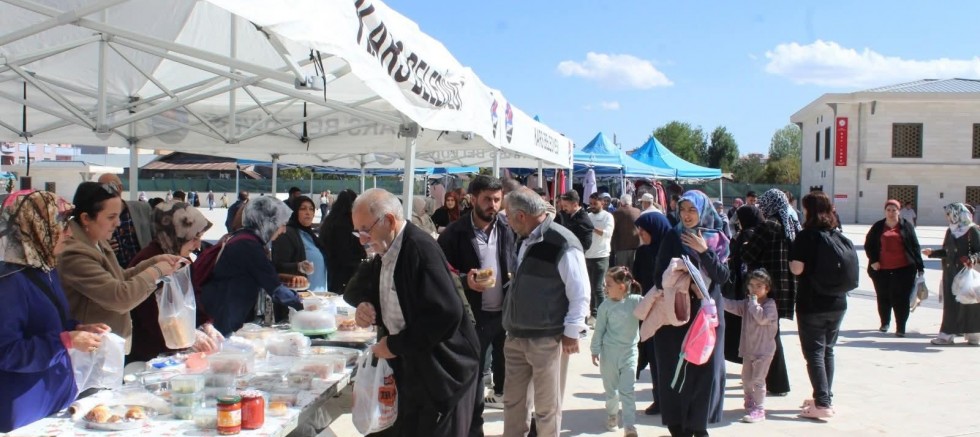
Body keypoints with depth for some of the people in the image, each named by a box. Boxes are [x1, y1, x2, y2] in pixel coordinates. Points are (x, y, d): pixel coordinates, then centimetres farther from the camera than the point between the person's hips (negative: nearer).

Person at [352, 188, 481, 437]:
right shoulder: (388, 251, 7)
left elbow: (447, 314, -30)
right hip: (412, 367, 9)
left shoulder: (420, 248, -22)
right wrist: (370, 308, -3)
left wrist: (396, 345, -20)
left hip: (441, 370, -9)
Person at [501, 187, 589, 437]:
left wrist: (571, 333, -14)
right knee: (513, 400, 16)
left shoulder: (563, 244, -18)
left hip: (548, 339, -8)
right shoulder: (525, 241, 9)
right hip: (516, 336, 8)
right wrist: (511, 324, 16)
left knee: (546, 407, 6)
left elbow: (580, 294, -16)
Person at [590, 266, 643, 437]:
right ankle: (612, 414, 38)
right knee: (611, 388, 16)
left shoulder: (636, 301, -10)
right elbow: (599, 330, -1)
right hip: (609, 352, 1)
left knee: (627, 390, -1)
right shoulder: (606, 306, -7)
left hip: (629, 352, -1)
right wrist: (595, 351, 1)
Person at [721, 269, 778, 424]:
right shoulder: (747, 303, 7)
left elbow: (762, 318, -27)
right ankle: (749, 403, 37)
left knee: (757, 379, -9)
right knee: (746, 378, 17)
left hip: (764, 350, -7)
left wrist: (754, 302, -21)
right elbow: (732, 305, -3)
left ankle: (759, 410, -3)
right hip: (748, 348, 7)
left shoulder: (770, 305, -12)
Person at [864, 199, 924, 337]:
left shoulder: (907, 226, 4)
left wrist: (920, 266, 0)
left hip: (903, 269, -2)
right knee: (883, 297, 13)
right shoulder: (878, 227, 7)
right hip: (881, 269, 2)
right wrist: (873, 260, -5)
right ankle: (885, 322, 32)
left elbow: (915, 247, 4)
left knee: (901, 298, -4)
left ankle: (901, 327, 2)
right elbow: (868, 244, 10)